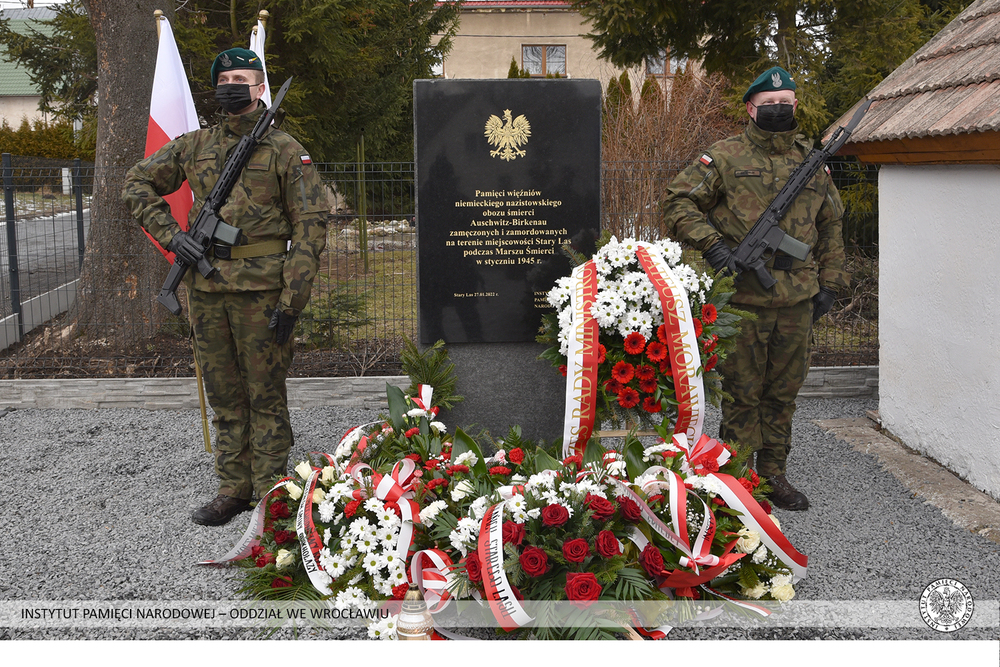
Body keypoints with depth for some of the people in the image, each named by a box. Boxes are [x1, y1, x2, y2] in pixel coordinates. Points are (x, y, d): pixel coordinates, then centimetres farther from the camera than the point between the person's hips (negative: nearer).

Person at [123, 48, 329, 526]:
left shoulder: (285, 150, -2)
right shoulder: (195, 146, 11)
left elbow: (310, 226, -6)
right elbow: (137, 183, 19)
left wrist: (292, 299, -13)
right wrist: (170, 235, 3)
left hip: (260, 287, -4)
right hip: (206, 286, 5)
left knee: (265, 394, 1)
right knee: (224, 395, 12)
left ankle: (270, 495, 10)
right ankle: (233, 490, 23)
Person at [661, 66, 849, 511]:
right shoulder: (726, 157, -2)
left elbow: (830, 225, 21)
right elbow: (679, 202, -4)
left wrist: (829, 282, 15)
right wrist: (711, 244, -16)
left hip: (797, 300, 5)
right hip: (743, 298, -5)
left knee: (784, 391, 12)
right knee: (742, 392, 2)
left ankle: (773, 474, 26)